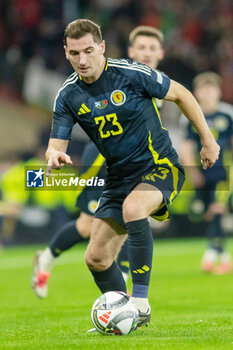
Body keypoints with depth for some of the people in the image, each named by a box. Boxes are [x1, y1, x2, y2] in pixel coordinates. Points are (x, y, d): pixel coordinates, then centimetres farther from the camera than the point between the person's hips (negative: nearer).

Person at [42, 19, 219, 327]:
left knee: (132, 208, -37)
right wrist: (55, 156, -32)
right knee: (96, 258, 2)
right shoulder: (68, 96, -3)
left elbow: (181, 95, -2)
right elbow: (56, 144, -6)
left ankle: (141, 301, -33)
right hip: (119, 177, 6)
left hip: (160, 166, -6)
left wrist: (208, 140, 1)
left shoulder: (132, 74, -16)